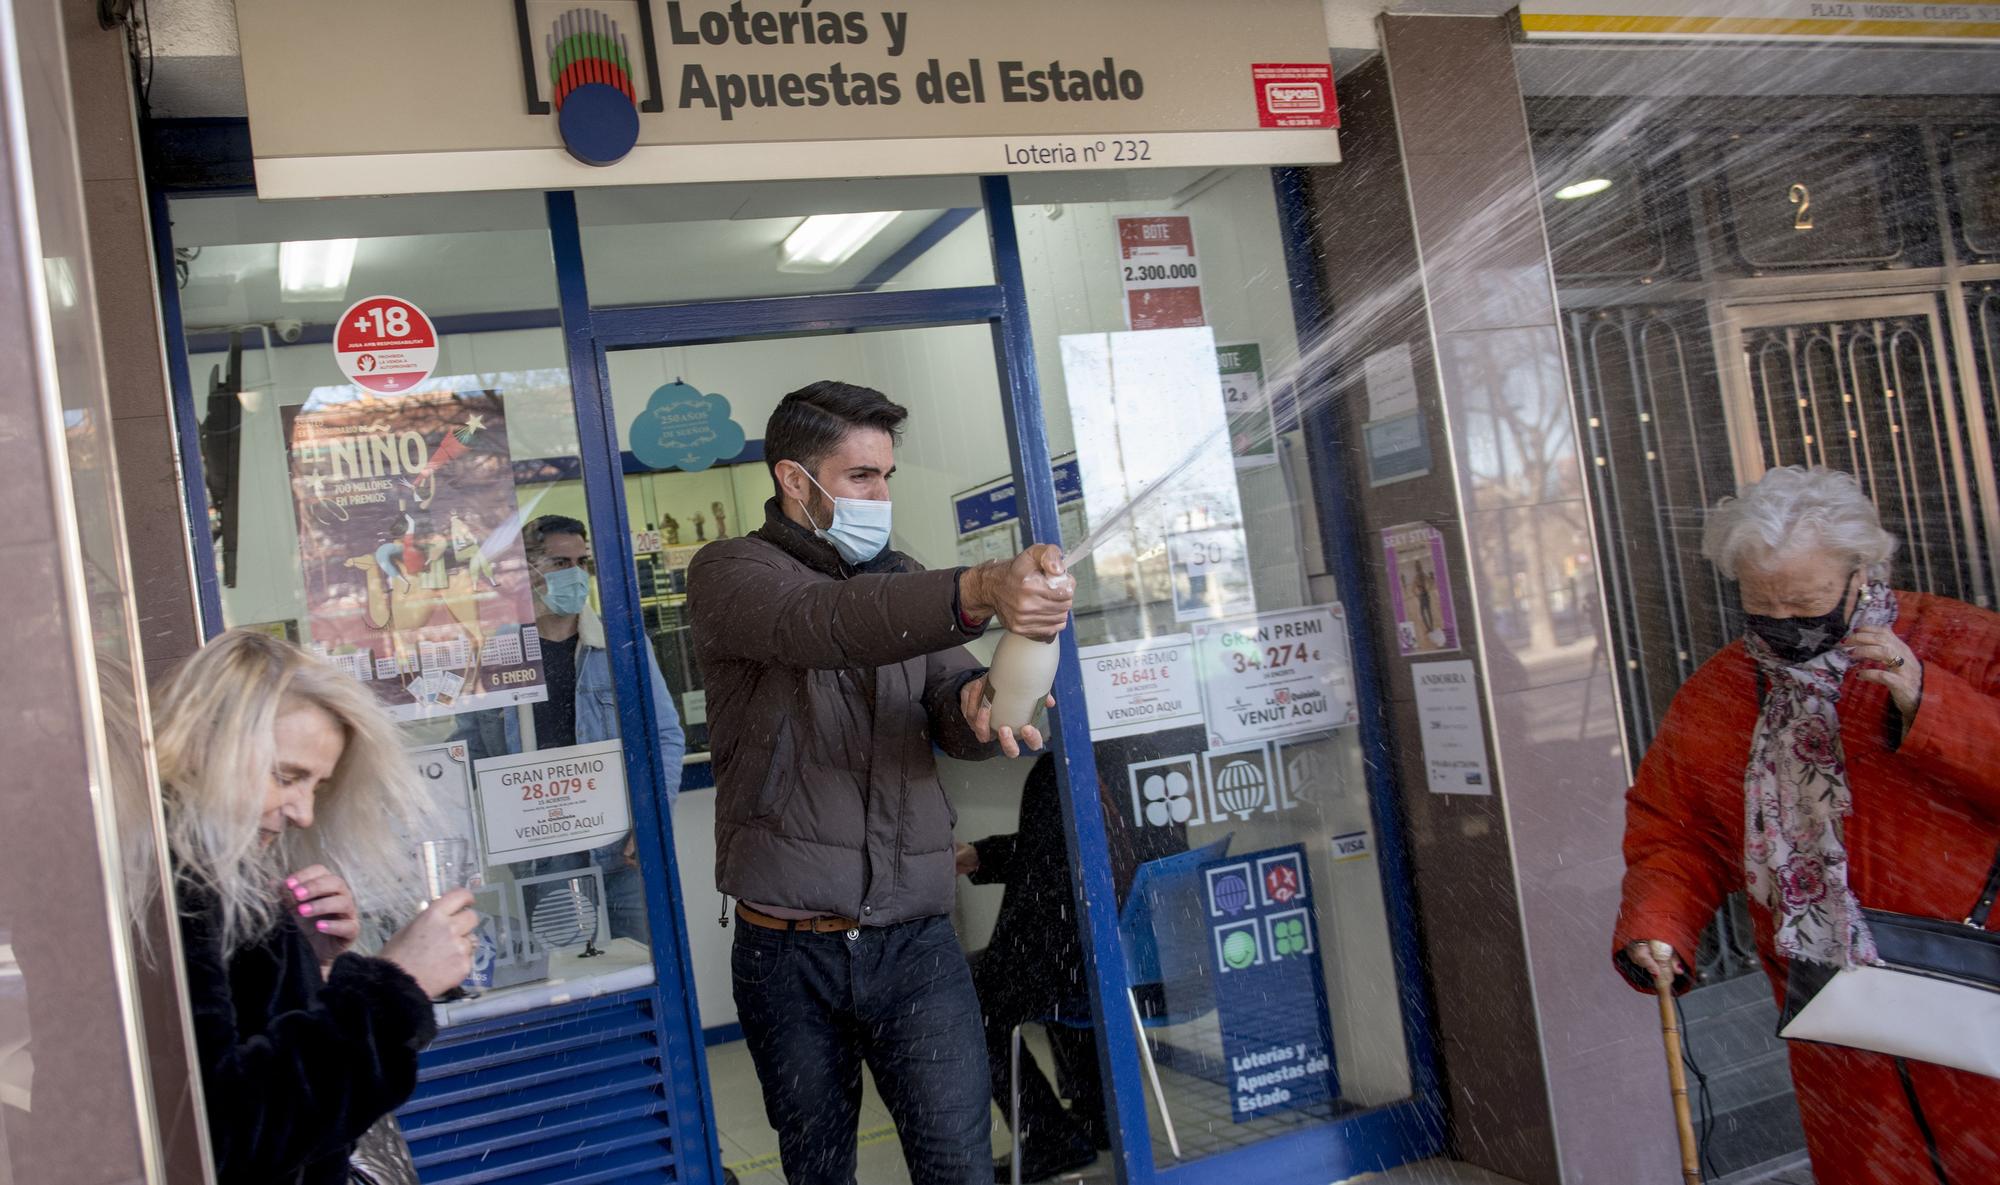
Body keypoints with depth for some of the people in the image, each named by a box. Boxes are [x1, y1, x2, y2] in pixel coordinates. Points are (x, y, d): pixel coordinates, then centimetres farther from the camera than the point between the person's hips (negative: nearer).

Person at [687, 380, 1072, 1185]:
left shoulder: (903, 580, 14)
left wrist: (978, 704, -25)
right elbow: (822, 623, -26)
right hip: (787, 951, -3)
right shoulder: (728, 573, -3)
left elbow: (949, 717, 2)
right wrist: (982, 590, -43)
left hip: (915, 939, 3)